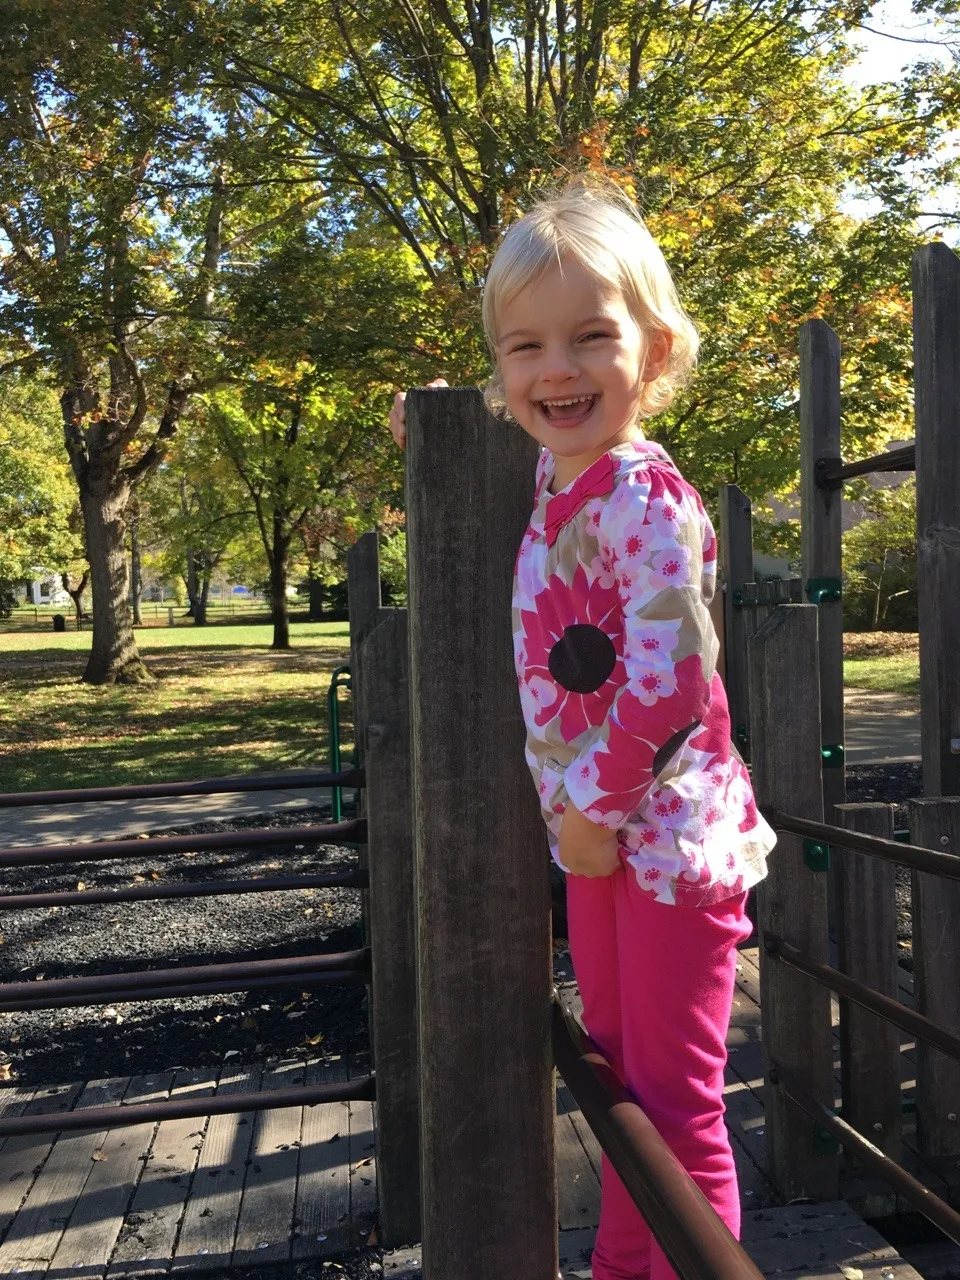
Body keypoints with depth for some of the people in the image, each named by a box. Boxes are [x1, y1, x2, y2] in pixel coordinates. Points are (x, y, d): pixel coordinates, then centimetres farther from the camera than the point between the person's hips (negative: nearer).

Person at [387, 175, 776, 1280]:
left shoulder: (644, 498, -21)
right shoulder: (553, 480, 5)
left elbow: (668, 678, -27)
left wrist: (596, 803, -17)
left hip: (663, 830, -9)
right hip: (596, 831, 9)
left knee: (673, 1103, 5)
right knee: (618, 1075, 23)